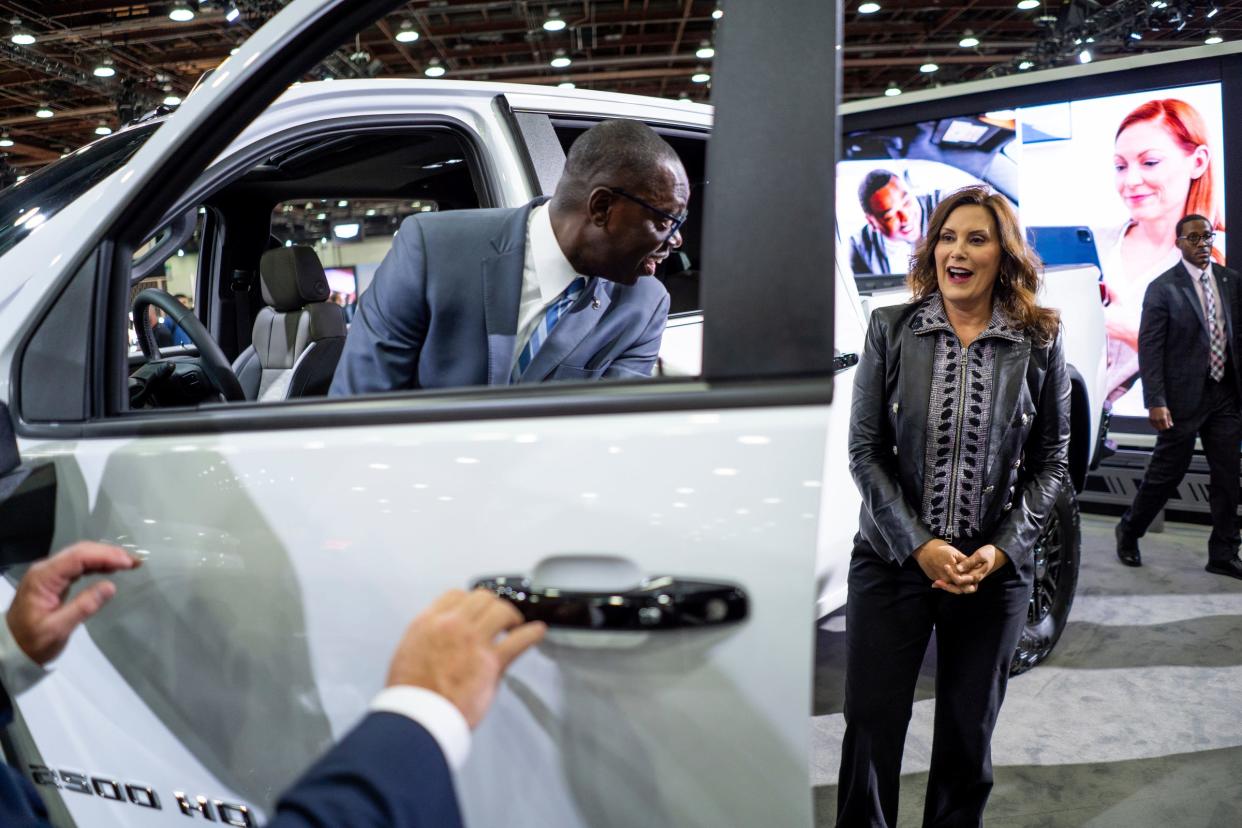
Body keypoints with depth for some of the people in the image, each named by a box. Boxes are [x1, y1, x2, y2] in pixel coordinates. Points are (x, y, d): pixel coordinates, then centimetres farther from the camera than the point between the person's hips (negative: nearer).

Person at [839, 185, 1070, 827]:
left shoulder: (1040, 342, 0)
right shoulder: (890, 328, -2)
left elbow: (1052, 462, 4)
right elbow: (865, 450, -4)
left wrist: (1002, 549, -9)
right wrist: (920, 545, -12)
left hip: (995, 572, 1)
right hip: (891, 560, 0)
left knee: (969, 739, 14)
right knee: (870, 729, 5)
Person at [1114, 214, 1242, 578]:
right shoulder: (1163, 288, -8)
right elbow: (1149, 348, -11)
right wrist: (1156, 402, -18)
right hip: (1184, 396, -5)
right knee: (1166, 472, 4)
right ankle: (1129, 531, 27)